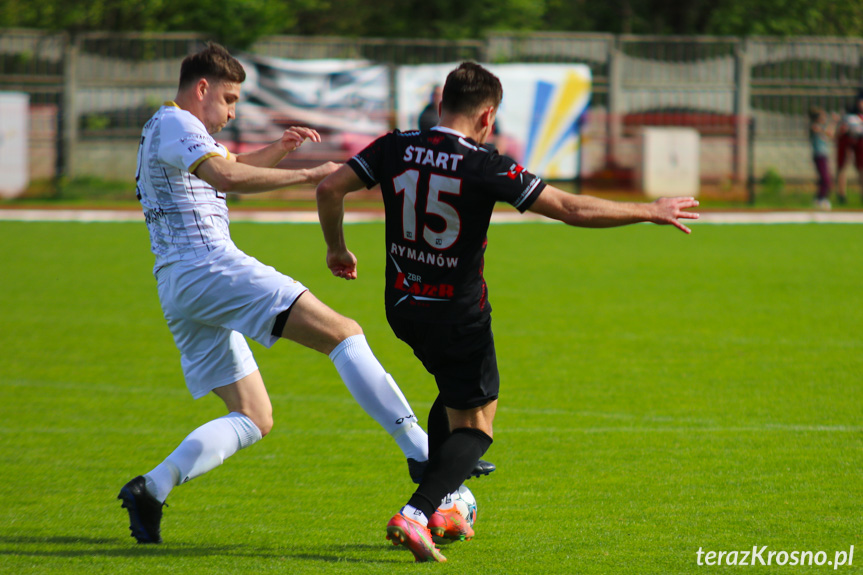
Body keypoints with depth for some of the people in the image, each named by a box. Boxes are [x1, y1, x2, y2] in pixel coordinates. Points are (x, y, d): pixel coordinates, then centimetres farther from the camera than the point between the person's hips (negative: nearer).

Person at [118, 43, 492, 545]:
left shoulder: (170, 130, 27)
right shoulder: (174, 124, -4)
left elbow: (231, 165, 42)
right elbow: (226, 176, -22)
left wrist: (280, 148, 24)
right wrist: (307, 176, -23)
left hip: (176, 290, 11)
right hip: (210, 266, -11)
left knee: (254, 418, 9)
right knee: (343, 333, -16)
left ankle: (151, 489, -5)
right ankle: (421, 452, -25)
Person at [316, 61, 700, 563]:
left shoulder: (395, 149, -4)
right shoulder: (486, 168, -17)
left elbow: (330, 188, -3)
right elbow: (572, 209, -15)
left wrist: (337, 248, 15)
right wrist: (650, 211, -5)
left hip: (402, 307, 6)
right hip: (459, 315, -6)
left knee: (457, 394, 30)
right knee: (475, 423, 6)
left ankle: (438, 506, 25)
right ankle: (415, 516, -15)